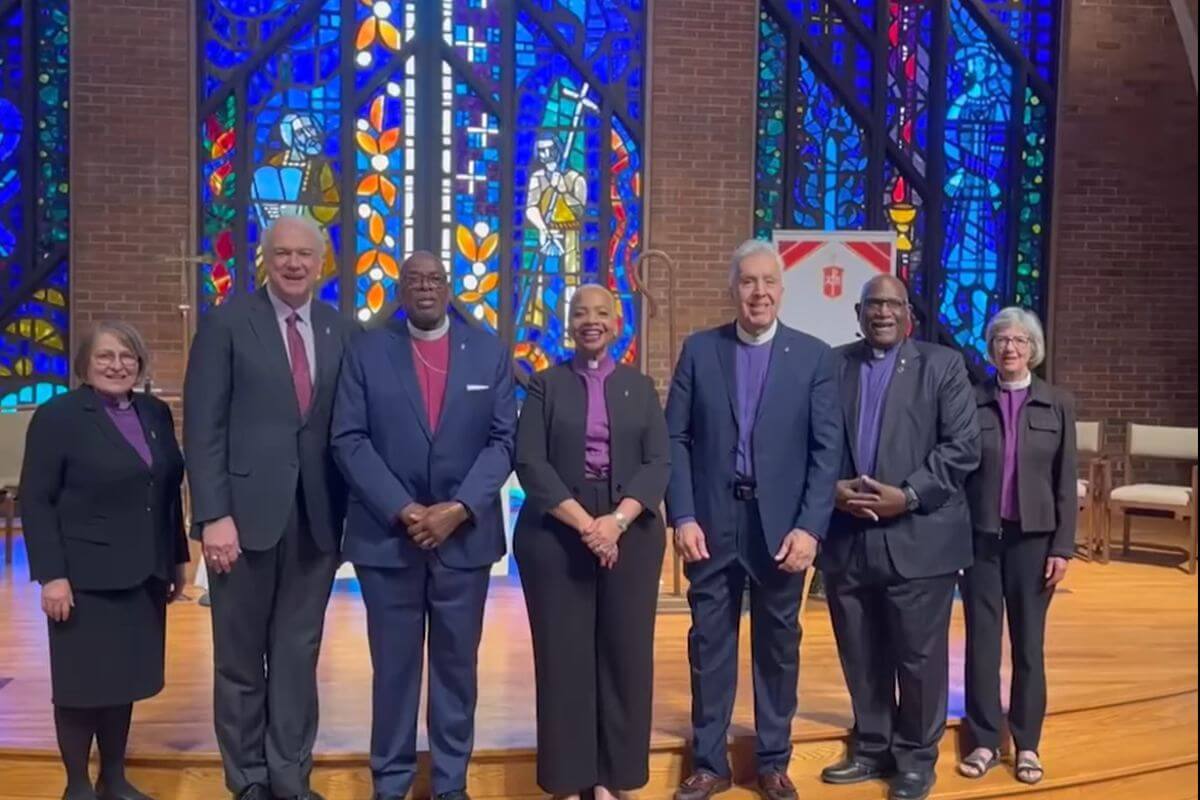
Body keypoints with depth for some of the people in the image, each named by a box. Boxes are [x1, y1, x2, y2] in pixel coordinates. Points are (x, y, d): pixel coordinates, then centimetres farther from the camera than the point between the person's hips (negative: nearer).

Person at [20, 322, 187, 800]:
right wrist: (51, 576, -16)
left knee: (124, 678, 13)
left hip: (142, 574, 5)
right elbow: (36, 501, -10)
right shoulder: (57, 416, -6)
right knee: (83, 683, 5)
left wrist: (177, 558, 12)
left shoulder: (156, 413, 9)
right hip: (86, 576, -5)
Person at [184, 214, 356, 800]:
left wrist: (352, 508, 2)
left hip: (316, 515, 3)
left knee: (299, 654, 10)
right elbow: (203, 426, -7)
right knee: (241, 656, 10)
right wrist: (213, 515, -14)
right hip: (246, 511, -2)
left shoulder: (341, 331, 8)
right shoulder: (227, 323, -2)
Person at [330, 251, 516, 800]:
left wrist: (458, 509, -11)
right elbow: (349, 440, -3)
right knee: (393, 666, 7)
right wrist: (401, 510, -13)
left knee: (457, 664, 9)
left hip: (466, 535, 1)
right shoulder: (367, 351, 3)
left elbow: (503, 440, 1)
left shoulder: (489, 351, 6)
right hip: (387, 535, -1)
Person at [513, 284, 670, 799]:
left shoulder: (639, 387, 11)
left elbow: (658, 463, 1)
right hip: (555, 535, -1)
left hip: (630, 535, 2)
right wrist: (584, 523, -15)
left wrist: (616, 520, -14)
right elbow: (530, 463, -5)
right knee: (563, 655, 0)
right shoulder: (545, 385, 6)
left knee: (625, 654, 2)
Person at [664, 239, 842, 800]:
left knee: (778, 646, 11)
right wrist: (682, 516, -8)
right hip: (711, 523, 1)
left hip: (782, 524, 0)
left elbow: (827, 450, -3)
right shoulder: (699, 349, 3)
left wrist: (810, 526, -12)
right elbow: (675, 438, 1)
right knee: (709, 644, 9)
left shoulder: (814, 356, 1)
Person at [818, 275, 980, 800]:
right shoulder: (833, 365, 9)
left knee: (919, 656, 5)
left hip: (917, 538, -3)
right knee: (860, 656, 13)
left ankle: (916, 757, 23)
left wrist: (908, 495, -14)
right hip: (847, 538, 3)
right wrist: (831, 487, -10)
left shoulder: (942, 365, 2)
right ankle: (871, 748, 30)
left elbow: (963, 447, -5)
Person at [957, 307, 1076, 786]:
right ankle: (984, 741, 17)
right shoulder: (972, 401, -1)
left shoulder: (1058, 405, 1)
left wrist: (1062, 547, -3)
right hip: (980, 535, 0)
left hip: (1033, 537, 0)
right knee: (981, 640, 5)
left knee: (1029, 642, 8)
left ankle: (1027, 744, 21)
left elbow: (1066, 482, 2)